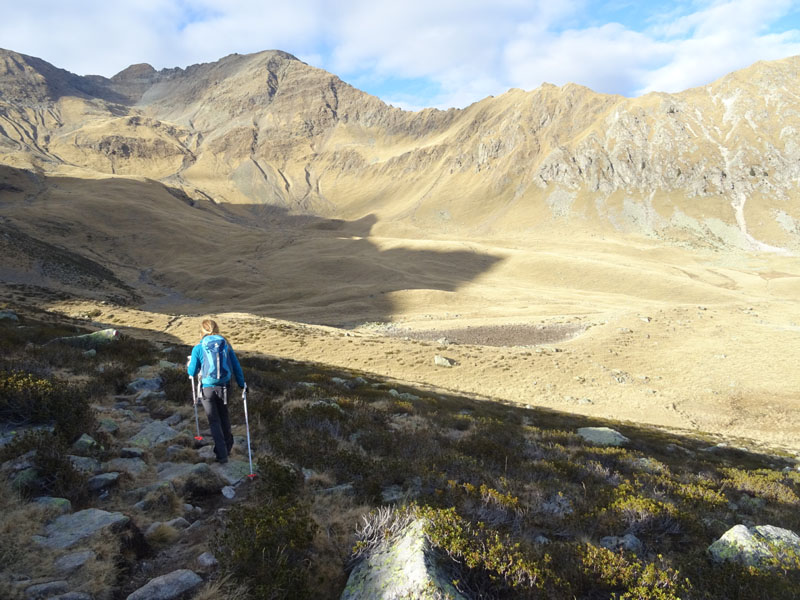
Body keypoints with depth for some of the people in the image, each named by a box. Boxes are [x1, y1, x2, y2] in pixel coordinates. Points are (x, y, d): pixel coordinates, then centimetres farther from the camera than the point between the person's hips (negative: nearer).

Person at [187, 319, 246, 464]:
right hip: (224, 387, 3)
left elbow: (192, 372, 0)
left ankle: (222, 454, 10)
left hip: (207, 389, -3)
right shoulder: (226, 345, -2)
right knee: (224, 416, 25)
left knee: (214, 421, 9)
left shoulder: (198, 348, -9)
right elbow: (236, 367, 3)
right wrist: (242, 384, 16)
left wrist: (188, 365, 23)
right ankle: (228, 446, 38)